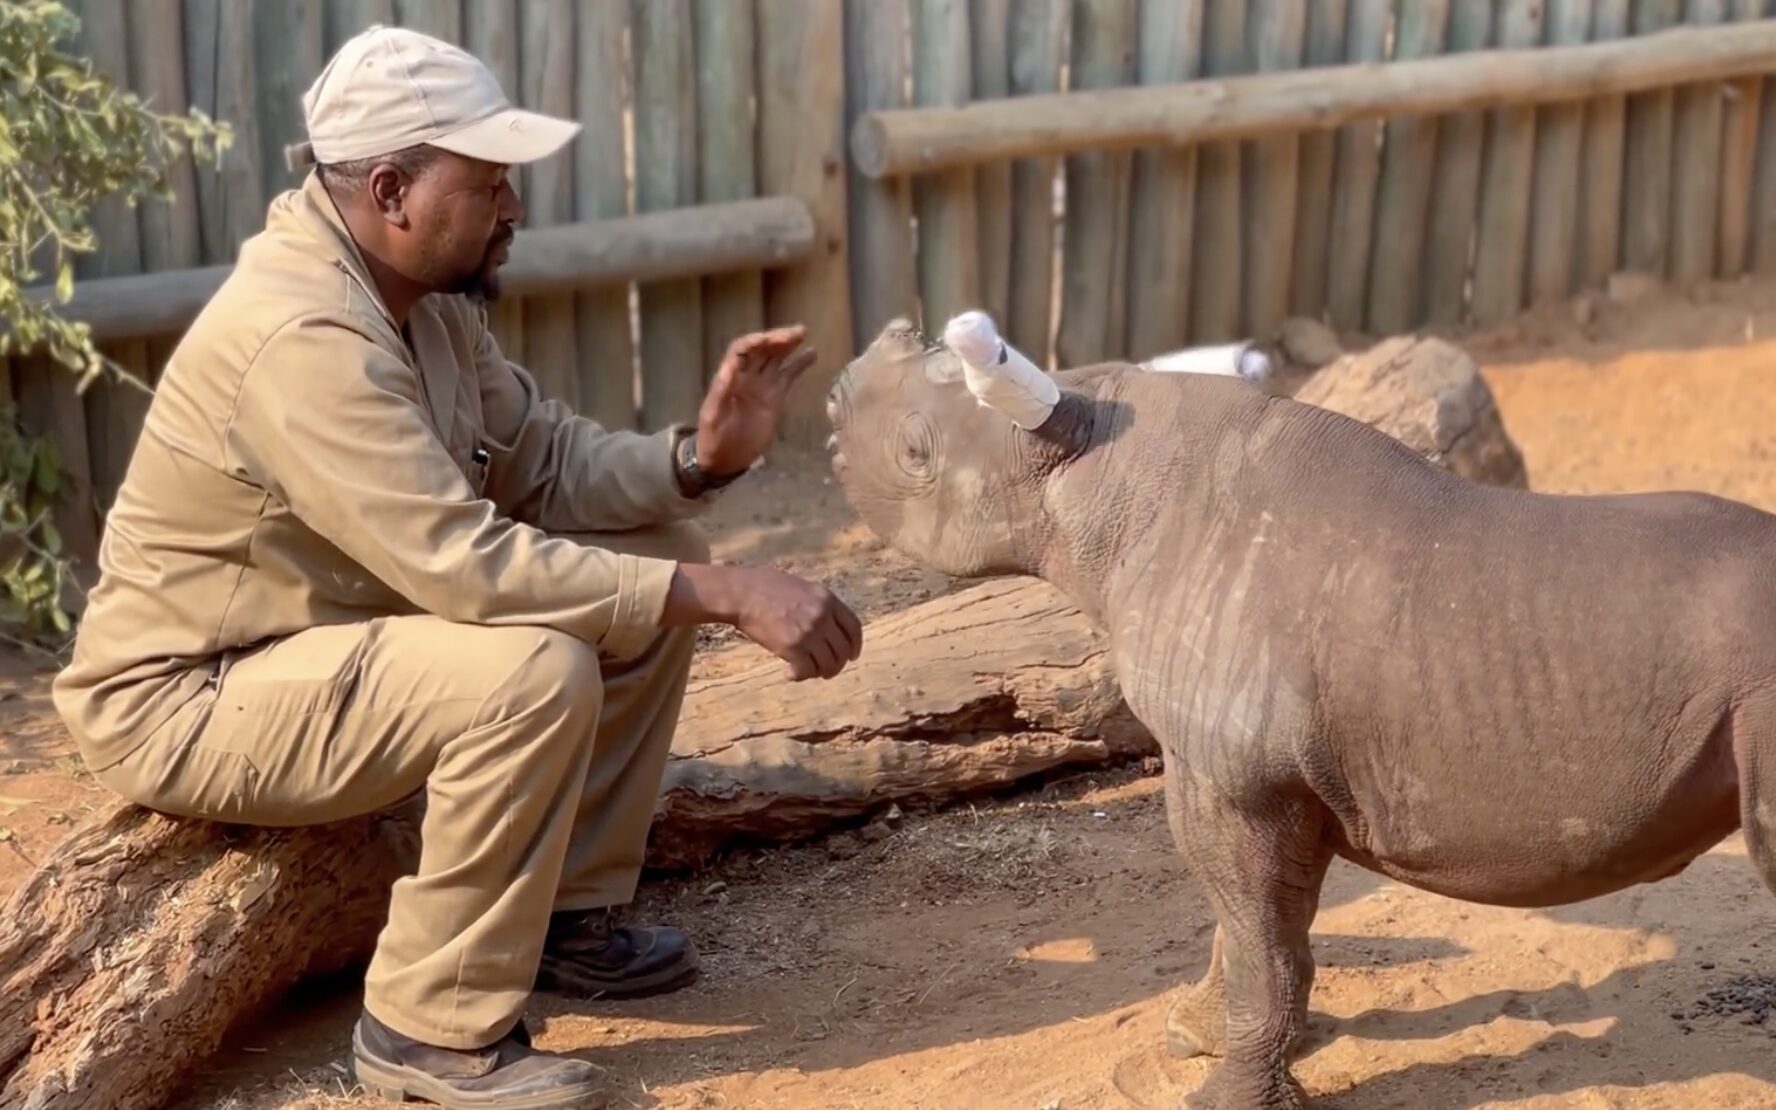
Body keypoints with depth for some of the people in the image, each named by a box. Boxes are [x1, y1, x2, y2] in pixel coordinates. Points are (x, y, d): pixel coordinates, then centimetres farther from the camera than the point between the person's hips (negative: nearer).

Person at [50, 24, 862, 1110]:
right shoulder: (302, 335, -29)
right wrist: (727, 593, -32)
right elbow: (466, 563, -35)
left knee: (651, 559, 2)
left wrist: (698, 457, -16)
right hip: (187, 701, -9)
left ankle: (569, 910, 12)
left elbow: (544, 465, 4)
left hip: (335, 627, 10)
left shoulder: (423, 295, 1)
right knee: (536, 671, -32)